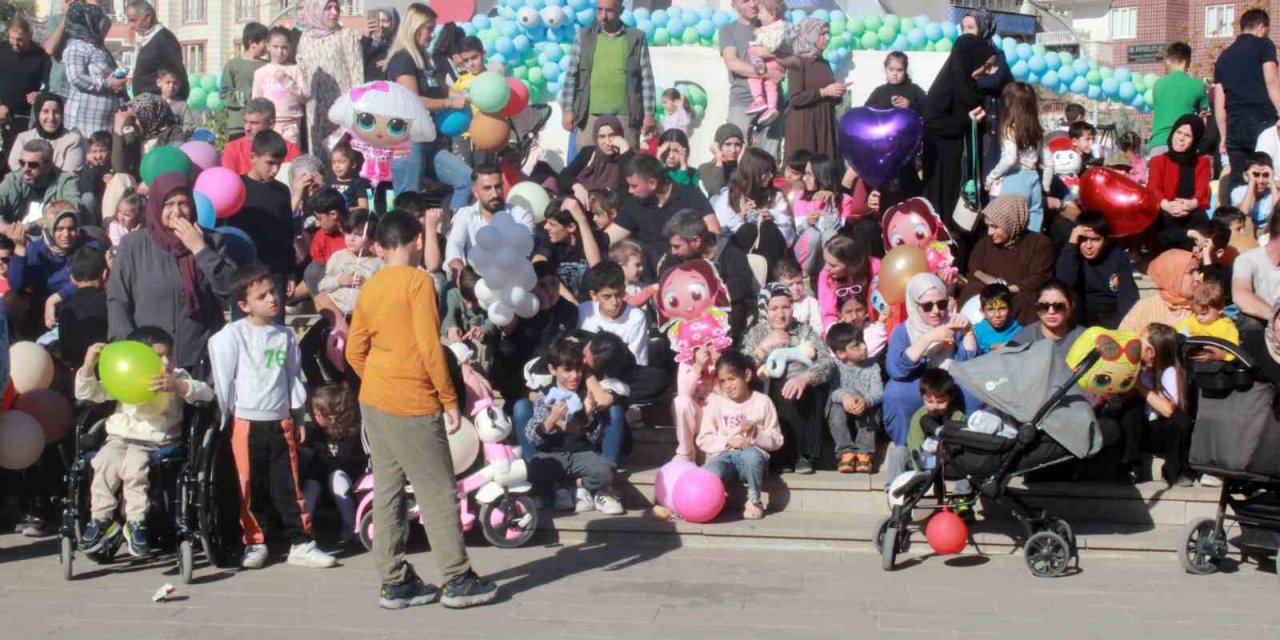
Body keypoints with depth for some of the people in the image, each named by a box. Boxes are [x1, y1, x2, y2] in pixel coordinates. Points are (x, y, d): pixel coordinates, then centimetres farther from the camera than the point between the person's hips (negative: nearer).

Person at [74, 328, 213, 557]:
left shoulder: (177, 377, 4)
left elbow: (206, 393, -11)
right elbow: (87, 394, 9)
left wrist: (177, 386, -27)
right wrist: (88, 366, -7)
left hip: (155, 442, -2)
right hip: (120, 437, 2)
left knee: (135, 465, -32)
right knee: (106, 461, -28)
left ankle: (135, 522, -16)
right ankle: (101, 519, -13)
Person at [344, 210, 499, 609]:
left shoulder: (369, 287, 9)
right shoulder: (419, 281, -11)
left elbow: (355, 352, 11)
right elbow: (429, 347, -17)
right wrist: (450, 401, -11)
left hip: (373, 401, 7)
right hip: (413, 404, -7)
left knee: (387, 490, 9)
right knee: (438, 493, 1)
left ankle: (395, 582, 14)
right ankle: (458, 580, 7)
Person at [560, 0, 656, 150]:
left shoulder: (637, 38, 5)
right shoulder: (584, 36, 7)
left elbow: (647, 79, 3)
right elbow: (571, 75, 7)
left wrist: (649, 114, -2)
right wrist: (567, 109, 0)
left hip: (625, 116, -1)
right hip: (589, 115, 1)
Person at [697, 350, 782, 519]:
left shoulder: (762, 402, 5)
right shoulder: (715, 401, 7)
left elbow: (777, 441, 6)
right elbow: (703, 440, 4)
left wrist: (757, 433, -13)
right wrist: (728, 441, -12)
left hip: (751, 456, 1)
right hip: (723, 456, -1)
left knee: (751, 454, -38)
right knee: (709, 476, -37)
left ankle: (754, 500, -14)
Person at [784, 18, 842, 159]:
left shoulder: (824, 63, 16)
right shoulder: (798, 62, -6)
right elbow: (794, 97, -17)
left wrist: (837, 93, 1)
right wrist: (823, 92, -15)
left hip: (825, 124, 7)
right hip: (804, 125, -7)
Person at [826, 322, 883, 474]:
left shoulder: (872, 366, 3)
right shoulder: (834, 366, -1)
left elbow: (878, 393, -11)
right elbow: (830, 390, -17)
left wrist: (865, 401, -35)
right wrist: (844, 396, -40)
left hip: (865, 412, 1)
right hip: (843, 415, -1)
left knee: (871, 410, -29)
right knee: (837, 408, -31)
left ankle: (864, 453, -31)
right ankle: (846, 452, -33)